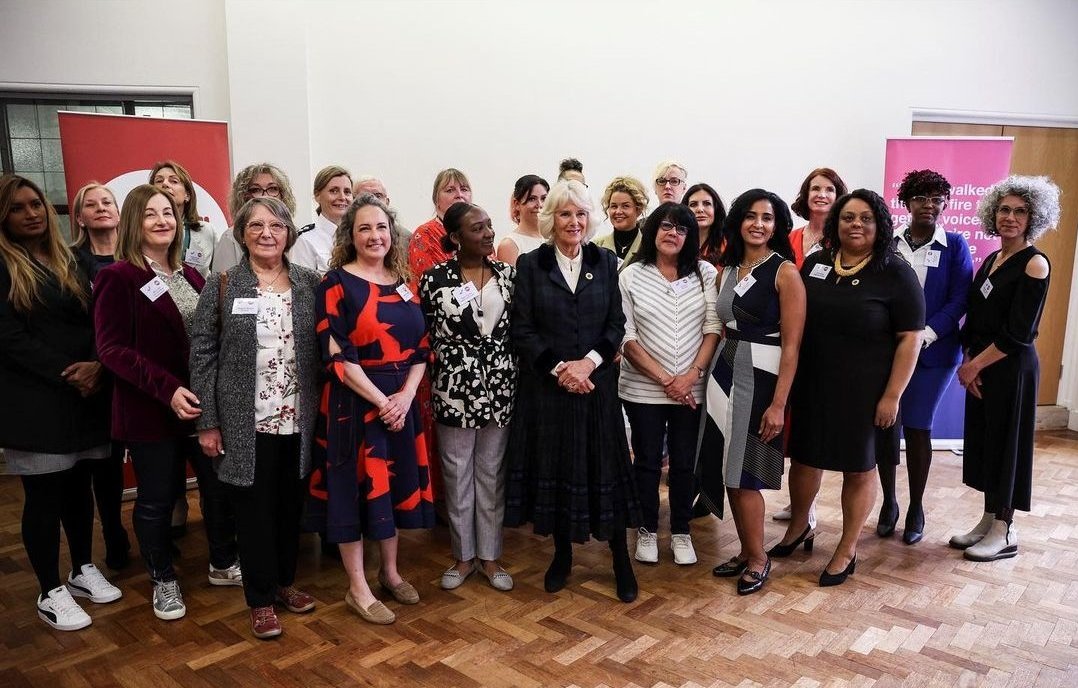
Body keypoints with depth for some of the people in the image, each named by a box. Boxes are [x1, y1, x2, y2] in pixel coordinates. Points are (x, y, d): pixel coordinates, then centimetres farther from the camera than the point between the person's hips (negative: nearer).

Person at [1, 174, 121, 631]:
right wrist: (67, 373, -16)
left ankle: (83, 571, 29)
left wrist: (96, 366, -10)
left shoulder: (67, 261, 13)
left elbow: (94, 321, 8)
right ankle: (51, 593, 15)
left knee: (78, 486, 14)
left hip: (85, 395, 5)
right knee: (43, 496, 2)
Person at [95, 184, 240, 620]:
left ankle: (222, 564, 32)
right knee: (157, 497, 8)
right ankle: (163, 580, 28)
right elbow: (112, 348, -15)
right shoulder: (118, 277, -8)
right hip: (149, 409, -5)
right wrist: (167, 389, -23)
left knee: (219, 485, 11)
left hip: (203, 402, 5)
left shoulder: (189, 276, 11)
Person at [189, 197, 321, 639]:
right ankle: (261, 599, 23)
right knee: (254, 509, 7)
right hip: (246, 423, -2)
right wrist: (207, 423, -7)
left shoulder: (310, 284, 3)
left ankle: (285, 581, 34)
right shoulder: (222, 287, -3)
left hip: (298, 420, 3)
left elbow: (322, 349, 7)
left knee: (291, 506, 14)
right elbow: (202, 354, -3)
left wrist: (322, 408, 1)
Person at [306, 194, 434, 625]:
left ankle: (390, 572, 30)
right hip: (355, 402, -5)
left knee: (395, 483, 13)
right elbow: (337, 355, -14)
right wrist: (381, 401, -16)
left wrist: (405, 396, -8)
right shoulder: (336, 283, -7)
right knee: (356, 486, 1)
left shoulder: (403, 283, 9)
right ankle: (357, 588, 16)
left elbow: (421, 347, 7)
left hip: (402, 400, 6)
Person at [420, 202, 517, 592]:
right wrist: (438, 379, 1)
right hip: (454, 388, -2)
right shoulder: (435, 278, -6)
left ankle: (489, 555, 25)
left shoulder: (508, 275, 2)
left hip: (500, 388, 2)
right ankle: (464, 555, 27)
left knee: (492, 472, 11)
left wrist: (516, 378, 4)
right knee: (457, 474, 10)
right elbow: (424, 335, 1)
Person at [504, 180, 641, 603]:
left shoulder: (606, 263, 5)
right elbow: (521, 328, -3)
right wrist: (558, 368, -13)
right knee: (555, 467, 7)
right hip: (546, 385, 0)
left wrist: (589, 362, -13)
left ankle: (621, 560, 16)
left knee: (605, 468, 3)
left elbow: (617, 323, 2)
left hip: (597, 383, 1)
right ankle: (562, 554, 24)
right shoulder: (531, 265, 1)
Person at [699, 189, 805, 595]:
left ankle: (759, 558, 18)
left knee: (744, 474, -1)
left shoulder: (785, 273, -8)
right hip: (724, 375, 6)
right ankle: (746, 551, 27)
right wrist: (716, 370, 6)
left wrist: (778, 404, -16)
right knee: (727, 471, 10)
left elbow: (792, 345, -12)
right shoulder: (729, 269, 10)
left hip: (761, 379, -6)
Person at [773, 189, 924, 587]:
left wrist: (892, 395, -15)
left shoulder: (896, 274, -9)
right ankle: (799, 528, 38)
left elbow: (910, 339, -10)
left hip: (863, 391, -4)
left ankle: (847, 551, 26)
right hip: (811, 385, 4)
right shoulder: (815, 263, 3)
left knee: (859, 468, 9)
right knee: (803, 457, 14)